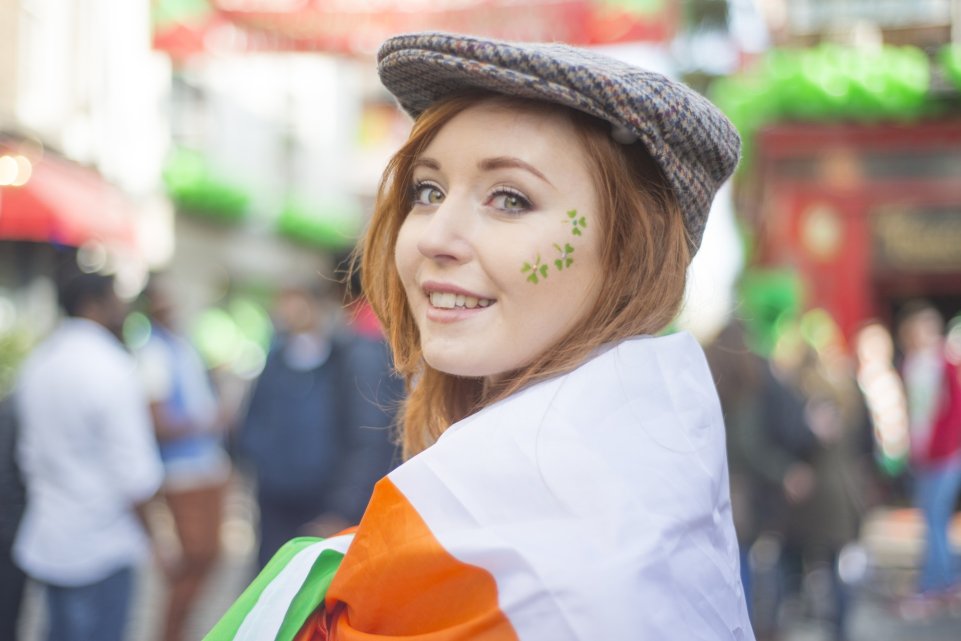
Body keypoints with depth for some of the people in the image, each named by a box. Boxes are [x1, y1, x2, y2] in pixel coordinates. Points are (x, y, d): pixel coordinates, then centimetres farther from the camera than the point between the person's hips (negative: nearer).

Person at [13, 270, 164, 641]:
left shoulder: (38, 363, 8)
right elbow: (134, 471, -17)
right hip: (101, 547, -8)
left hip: (46, 542, 8)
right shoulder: (112, 367, -16)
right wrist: (148, 536, -5)